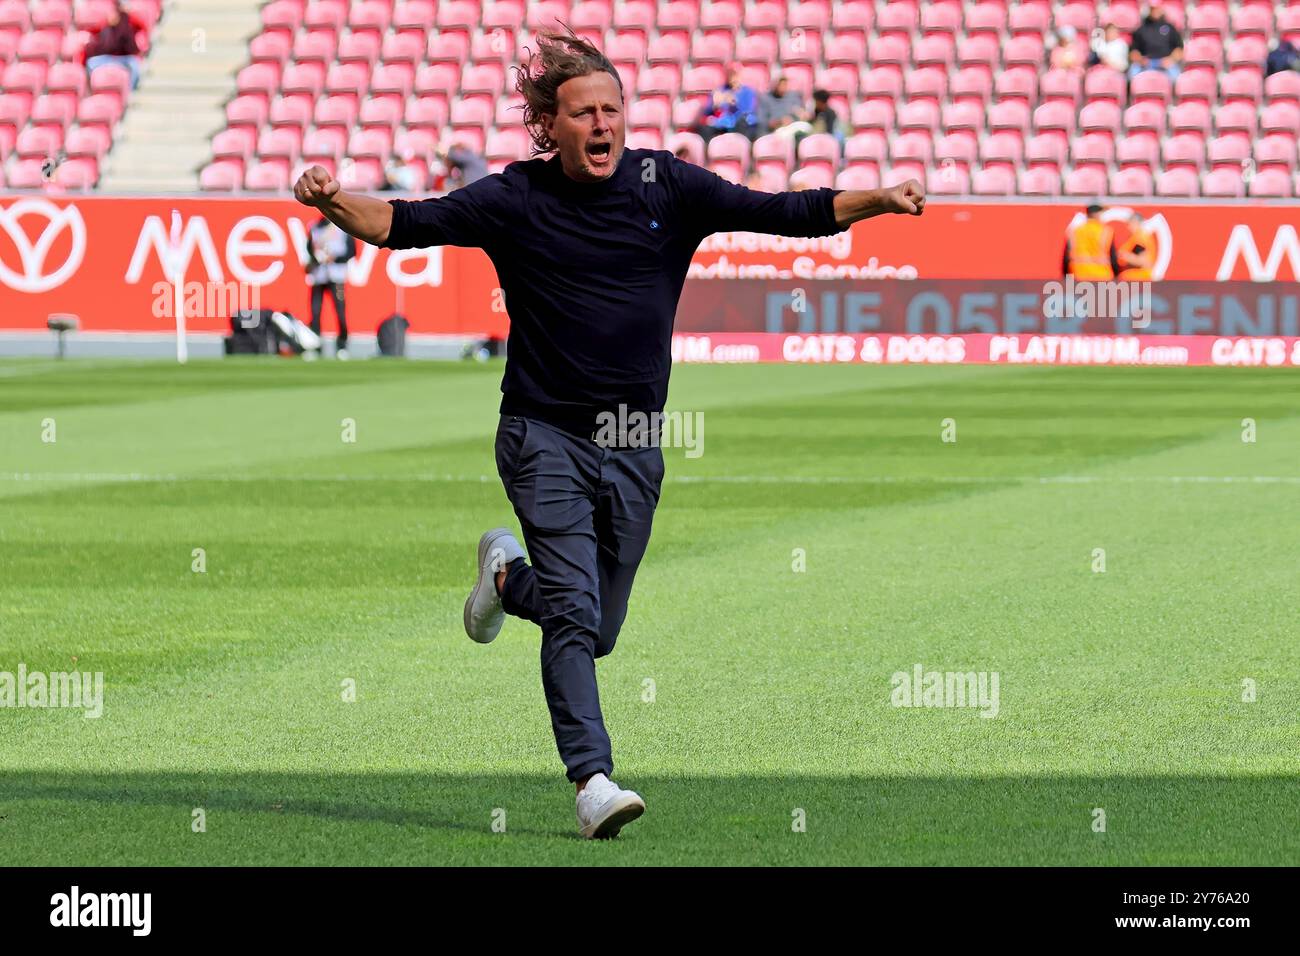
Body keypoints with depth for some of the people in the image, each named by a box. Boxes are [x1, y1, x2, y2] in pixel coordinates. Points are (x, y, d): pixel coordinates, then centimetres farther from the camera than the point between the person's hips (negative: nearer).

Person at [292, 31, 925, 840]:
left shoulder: (667, 187, -1)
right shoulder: (514, 201, -5)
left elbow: (779, 213, -6)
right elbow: (409, 225, -8)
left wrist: (879, 202, -19)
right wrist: (337, 204, -27)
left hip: (634, 447, 3)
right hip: (546, 438, -3)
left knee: (599, 633, 12)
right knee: (576, 612, -17)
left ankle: (509, 573, 42)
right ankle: (593, 781, -20)